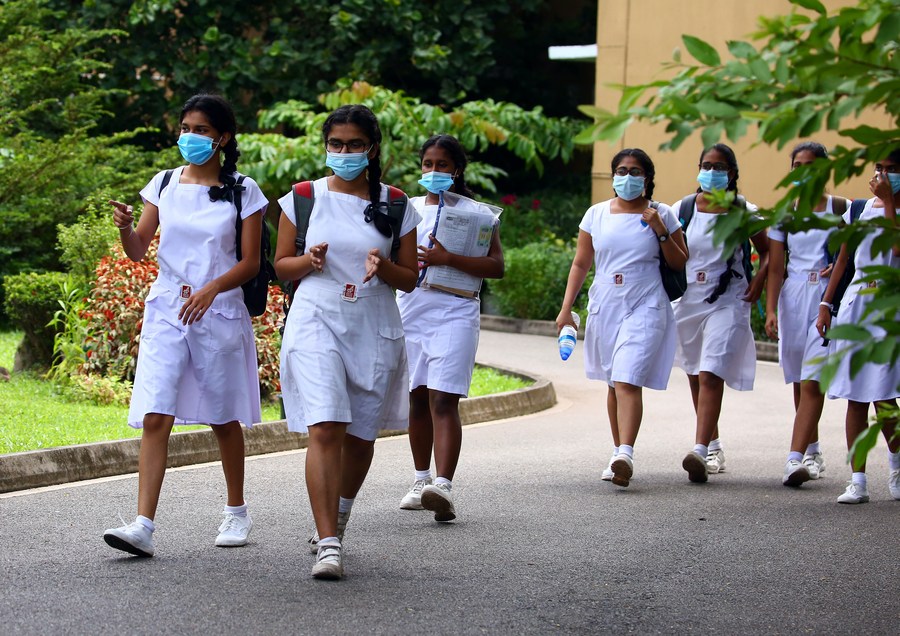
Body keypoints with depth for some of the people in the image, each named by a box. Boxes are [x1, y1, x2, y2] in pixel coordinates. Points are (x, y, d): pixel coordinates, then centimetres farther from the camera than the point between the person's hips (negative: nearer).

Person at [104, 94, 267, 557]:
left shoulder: (243, 192, 0)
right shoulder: (163, 184, 8)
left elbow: (249, 263, -3)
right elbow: (138, 250, 6)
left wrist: (211, 289, -19)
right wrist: (125, 228, -16)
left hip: (219, 312, -2)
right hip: (165, 310, 2)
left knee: (222, 418, 11)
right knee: (155, 417, -10)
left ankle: (237, 512, 30)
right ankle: (143, 526, -16)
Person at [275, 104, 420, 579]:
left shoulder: (395, 206, 5)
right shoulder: (302, 199, 4)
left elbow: (410, 279, 8)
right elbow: (280, 266, 11)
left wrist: (383, 267, -13)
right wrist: (310, 261, -10)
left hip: (375, 328, 2)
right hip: (316, 321, -2)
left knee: (360, 435, 11)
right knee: (324, 429, -17)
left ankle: (337, 518, 38)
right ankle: (328, 545, -19)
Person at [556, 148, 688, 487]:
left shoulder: (662, 215, 3)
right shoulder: (597, 214, 9)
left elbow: (681, 265, 4)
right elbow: (580, 264, 12)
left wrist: (661, 231, -9)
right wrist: (566, 308, 5)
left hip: (645, 308, -4)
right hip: (605, 307, 4)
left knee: (628, 382, -18)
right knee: (614, 384, 11)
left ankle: (625, 456, -28)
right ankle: (618, 453, 21)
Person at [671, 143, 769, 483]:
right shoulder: (682, 209, 4)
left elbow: (767, 252, 10)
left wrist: (759, 281, -5)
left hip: (727, 302, -4)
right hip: (687, 299, 4)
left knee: (711, 375, -17)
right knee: (695, 376, 13)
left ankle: (700, 451, -27)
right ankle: (713, 444, 30)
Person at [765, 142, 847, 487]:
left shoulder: (840, 208, 2)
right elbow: (775, 267, 5)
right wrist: (771, 310, -6)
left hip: (828, 297, -3)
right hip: (793, 297, 4)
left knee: (812, 381, -13)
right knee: (800, 383, 10)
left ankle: (795, 459, -21)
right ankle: (813, 451, 25)